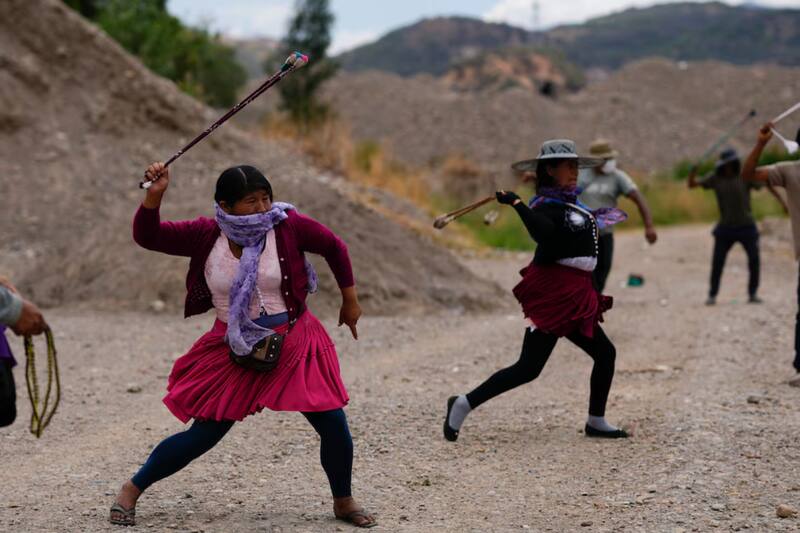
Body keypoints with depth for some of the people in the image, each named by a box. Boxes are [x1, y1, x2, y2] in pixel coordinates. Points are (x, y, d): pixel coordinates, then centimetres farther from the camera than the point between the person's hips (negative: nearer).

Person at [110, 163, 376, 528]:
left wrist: (350, 300, 12)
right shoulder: (206, 236, -8)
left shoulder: (287, 226, -11)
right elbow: (147, 237, -9)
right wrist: (154, 196, -26)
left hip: (293, 344, 1)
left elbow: (334, 247, 4)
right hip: (233, 351, 0)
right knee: (204, 434, 1)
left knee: (333, 423, -4)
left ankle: (343, 502, 22)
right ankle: (132, 490, 21)